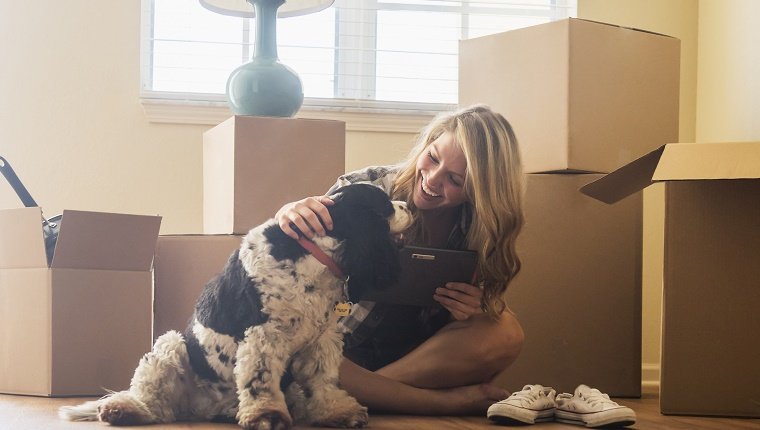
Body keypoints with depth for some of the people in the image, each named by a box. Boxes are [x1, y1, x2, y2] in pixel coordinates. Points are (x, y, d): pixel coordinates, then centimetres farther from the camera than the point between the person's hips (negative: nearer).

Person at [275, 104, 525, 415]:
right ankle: (450, 401, -29)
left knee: (506, 334, -28)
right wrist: (290, 214, -36)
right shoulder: (367, 188, -15)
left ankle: (357, 394, -24)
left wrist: (473, 311, -26)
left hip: (425, 354, 1)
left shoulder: (479, 230, -8)